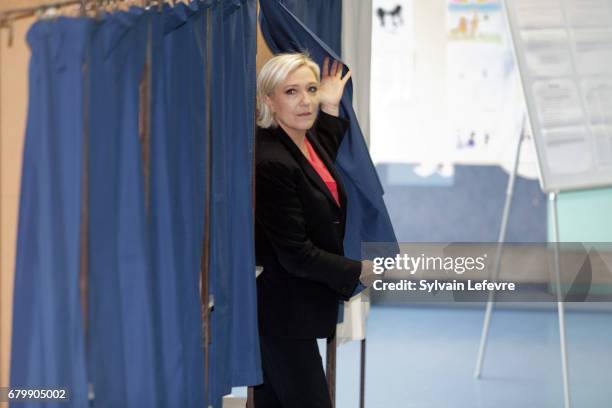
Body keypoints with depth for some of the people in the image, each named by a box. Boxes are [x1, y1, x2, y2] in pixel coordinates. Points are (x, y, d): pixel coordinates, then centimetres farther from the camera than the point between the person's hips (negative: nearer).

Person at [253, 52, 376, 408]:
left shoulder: (309, 140, 4)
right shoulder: (269, 162, -22)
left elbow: (326, 165, 30)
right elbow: (295, 254, -21)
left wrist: (332, 108, 17)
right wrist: (359, 272, -11)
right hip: (282, 312, -9)